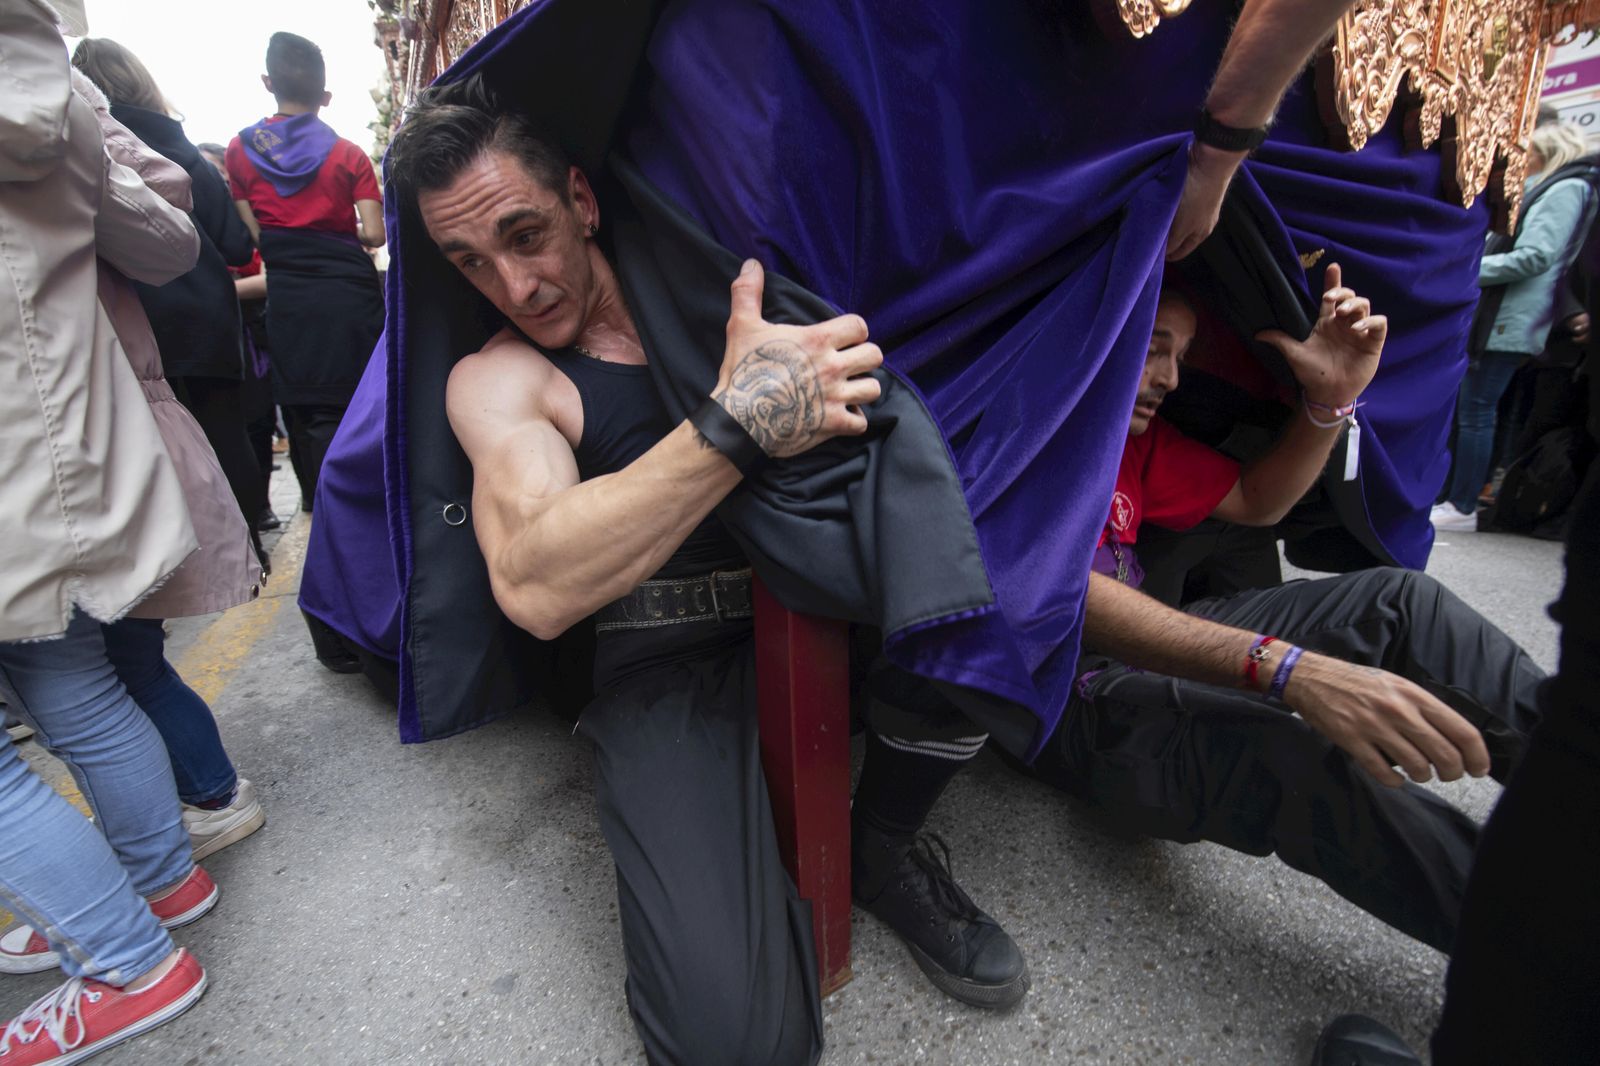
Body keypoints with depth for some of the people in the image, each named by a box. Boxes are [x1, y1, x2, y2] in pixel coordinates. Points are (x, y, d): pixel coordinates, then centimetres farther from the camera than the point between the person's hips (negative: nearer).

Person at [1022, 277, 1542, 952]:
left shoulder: (1137, 435, 13)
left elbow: (1255, 503, 21)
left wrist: (1332, 398, 3)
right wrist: (1287, 670, -38)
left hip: (1144, 642, 9)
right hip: (1065, 691, -9)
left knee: (1399, 600, 0)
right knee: (1292, 755, -35)